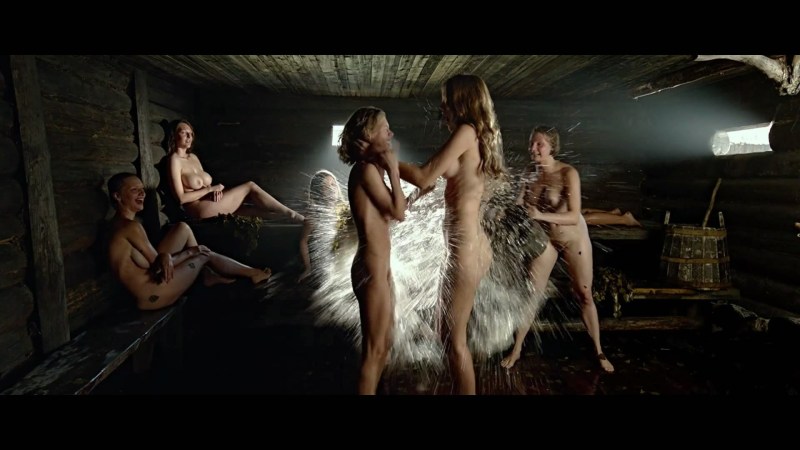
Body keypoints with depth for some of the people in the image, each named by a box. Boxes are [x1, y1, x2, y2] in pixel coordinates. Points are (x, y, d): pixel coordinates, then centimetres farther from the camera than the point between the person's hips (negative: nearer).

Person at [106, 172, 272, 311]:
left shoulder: (119, 222, 10)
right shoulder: (130, 226, -21)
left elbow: (151, 257, 5)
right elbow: (158, 263, -17)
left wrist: (165, 256, -19)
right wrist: (190, 251, -4)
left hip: (148, 276, 10)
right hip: (149, 295, -10)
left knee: (182, 228, 8)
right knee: (205, 255, 1)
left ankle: (208, 274, 18)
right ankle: (253, 274, 20)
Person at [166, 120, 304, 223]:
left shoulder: (193, 157, 16)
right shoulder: (175, 160, -11)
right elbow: (181, 197, -17)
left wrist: (215, 190, -6)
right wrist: (210, 189, -13)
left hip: (209, 201, 8)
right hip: (199, 208, -8)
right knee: (250, 186, -12)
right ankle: (291, 215, -11)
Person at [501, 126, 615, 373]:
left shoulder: (568, 173, -24)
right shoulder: (530, 176, -10)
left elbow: (574, 216, -29)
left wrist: (540, 215, -41)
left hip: (574, 240, -3)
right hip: (544, 239, 3)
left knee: (584, 295, 9)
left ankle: (599, 351, 28)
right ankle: (516, 350, 16)